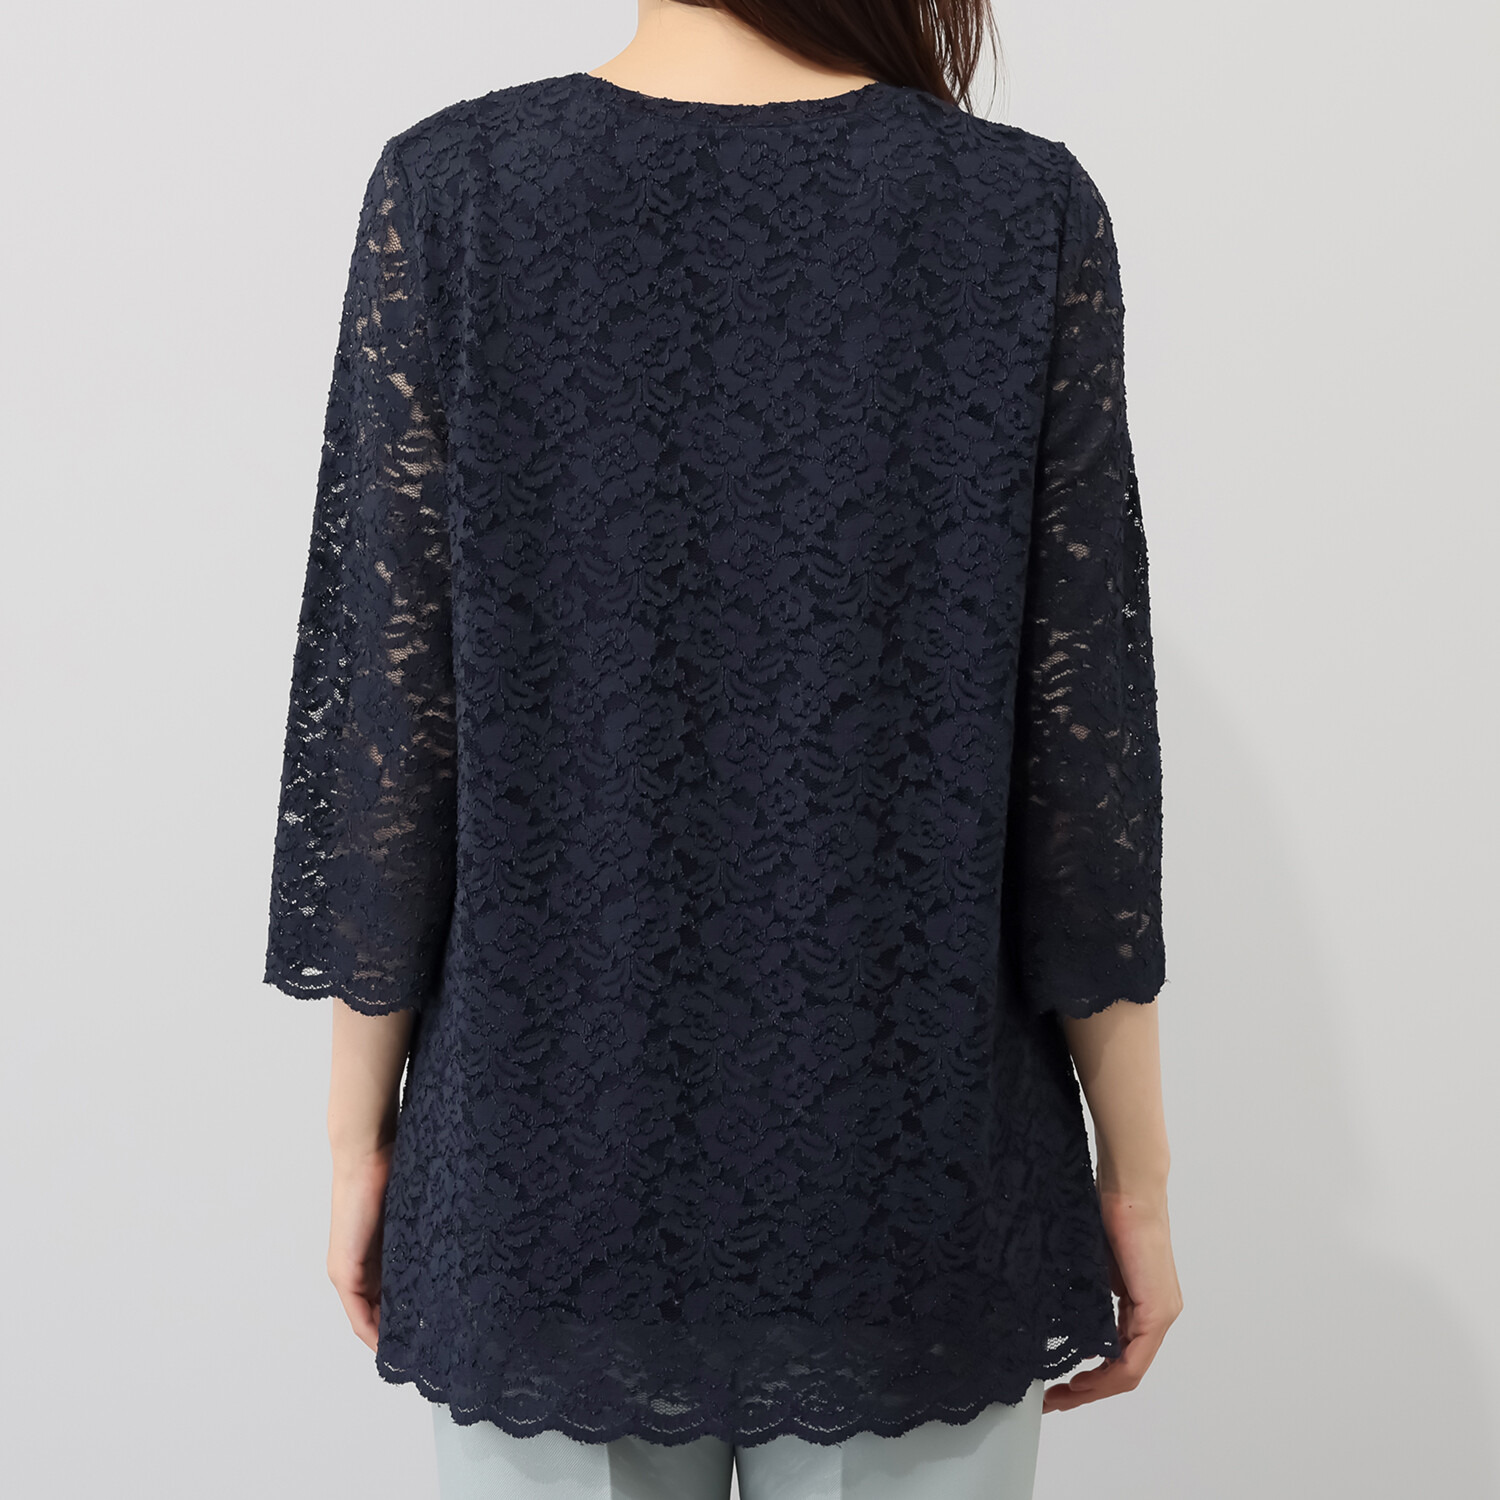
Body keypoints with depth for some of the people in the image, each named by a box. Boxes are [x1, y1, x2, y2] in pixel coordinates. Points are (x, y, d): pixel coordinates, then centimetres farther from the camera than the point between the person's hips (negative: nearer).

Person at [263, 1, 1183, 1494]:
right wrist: (1135, 1175, 3)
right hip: (913, 1180, 0)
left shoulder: (449, 191, -7)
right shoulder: (1028, 212, -8)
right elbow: (1082, 744, -7)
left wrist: (360, 1135, 4)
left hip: (546, 1161, 1)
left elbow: (386, 714, -7)